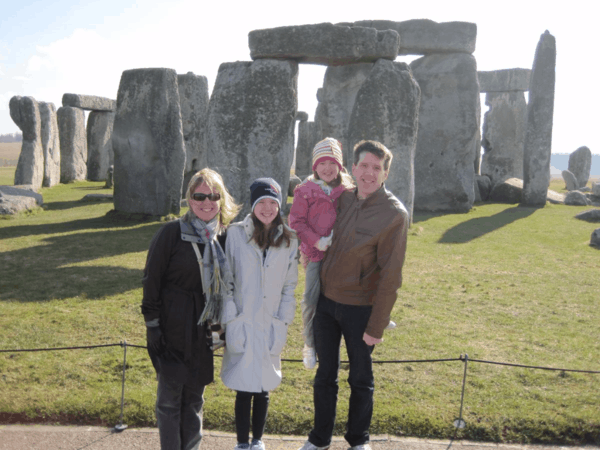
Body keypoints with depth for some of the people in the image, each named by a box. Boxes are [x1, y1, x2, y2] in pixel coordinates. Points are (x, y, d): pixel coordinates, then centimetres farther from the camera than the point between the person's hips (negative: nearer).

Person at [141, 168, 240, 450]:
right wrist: (152, 324, -10)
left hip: (203, 331, 5)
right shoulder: (172, 233, -9)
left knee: (194, 398, 15)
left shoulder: (223, 236, 5)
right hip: (173, 329, -4)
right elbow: (151, 280, -8)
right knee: (170, 398, 4)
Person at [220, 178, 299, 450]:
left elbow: (290, 285, 8)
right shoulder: (236, 234, -3)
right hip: (241, 326, -2)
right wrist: (229, 320, -6)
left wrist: (283, 322, 2)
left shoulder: (289, 240, 4)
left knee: (263, 389, 11)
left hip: (270, 328, 2)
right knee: (243, 390, 2)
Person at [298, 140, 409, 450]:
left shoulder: (394, 214, -15)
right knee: (325, 374, 16)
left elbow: (390, 275, -16)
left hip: (359, 308, -5)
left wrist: (376, 326, -16)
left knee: (361, 379, 14)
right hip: (326, 301, 5)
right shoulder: (342, 199, 2)